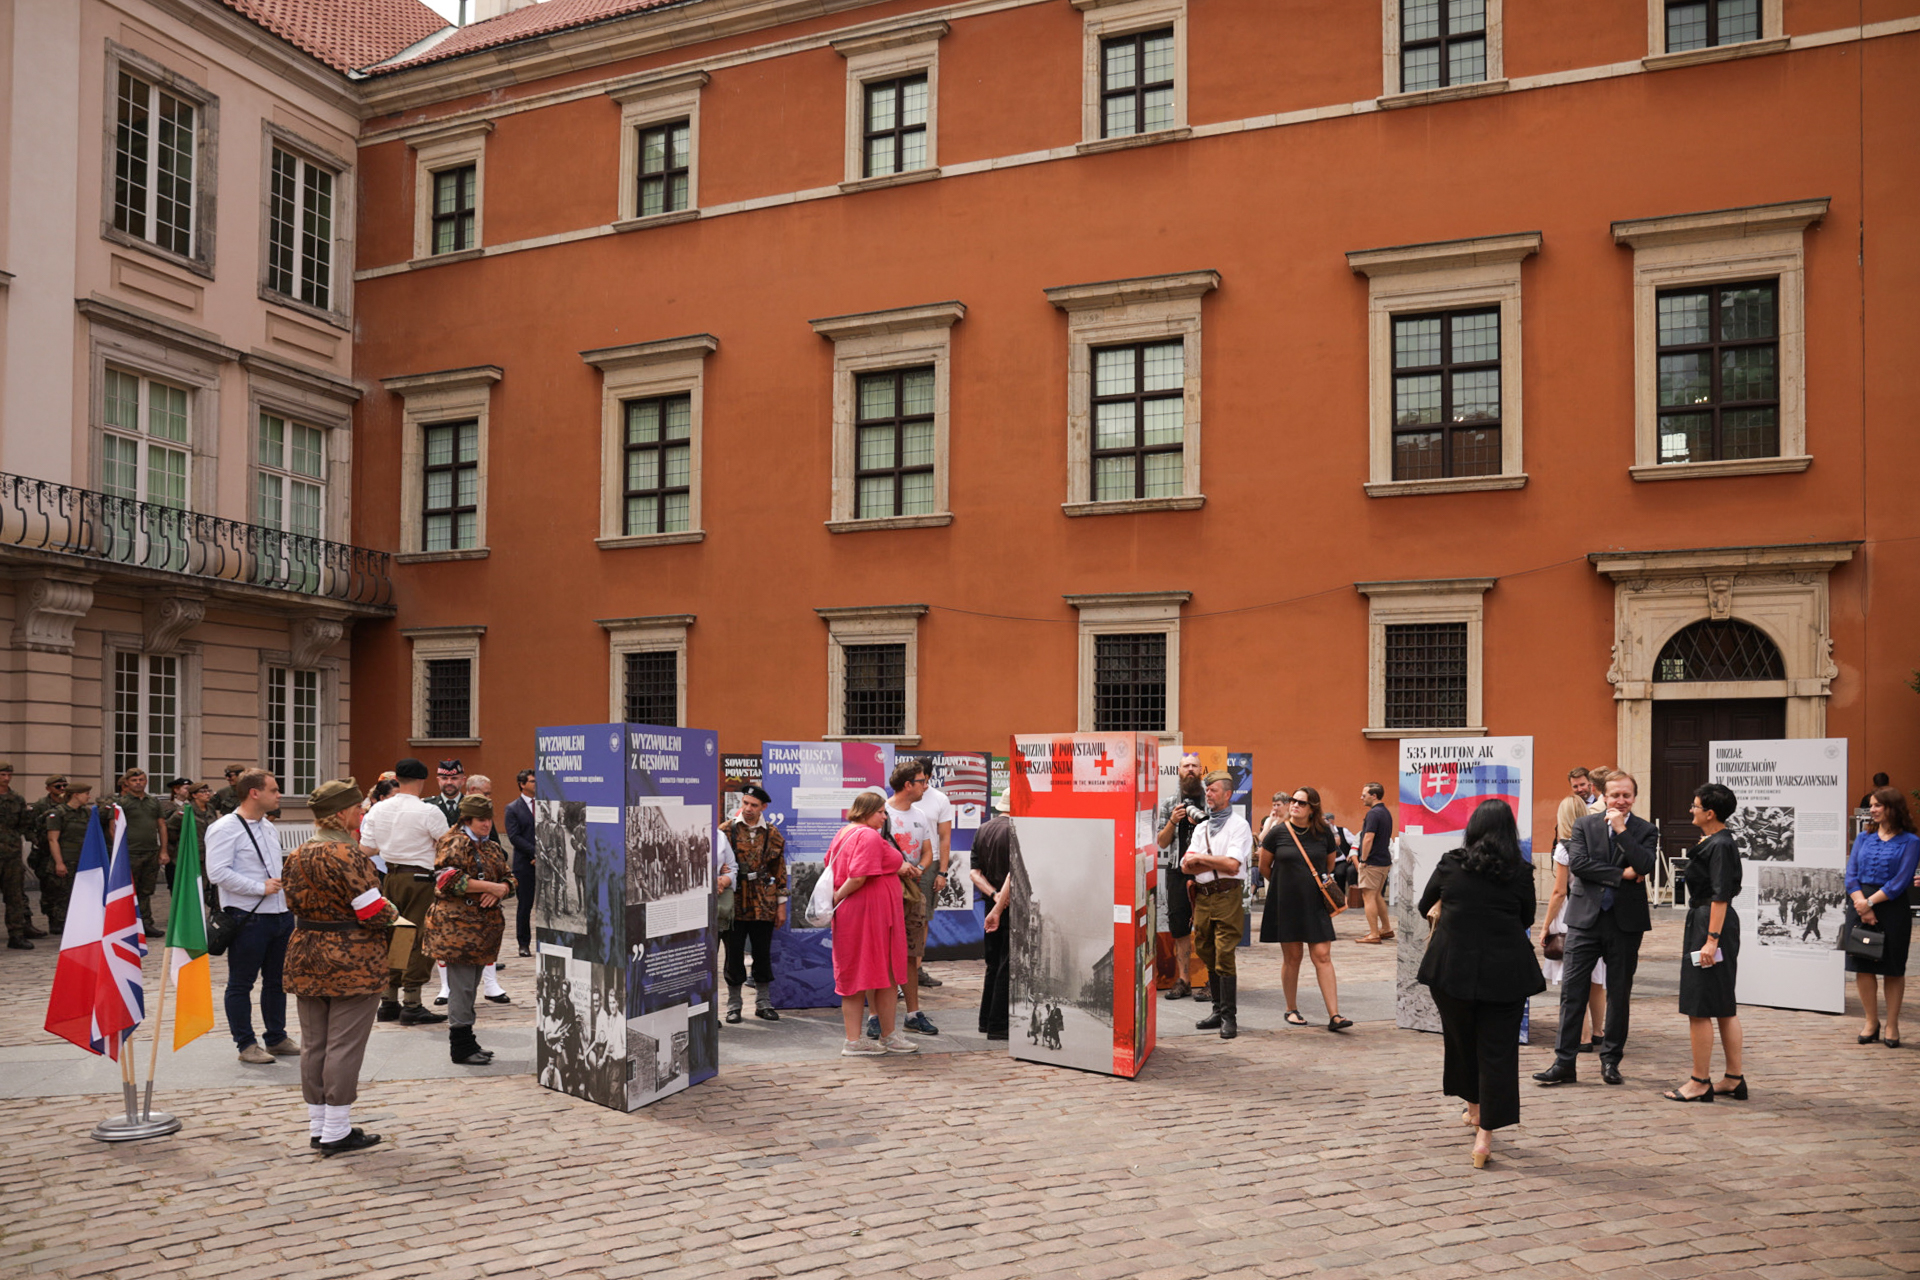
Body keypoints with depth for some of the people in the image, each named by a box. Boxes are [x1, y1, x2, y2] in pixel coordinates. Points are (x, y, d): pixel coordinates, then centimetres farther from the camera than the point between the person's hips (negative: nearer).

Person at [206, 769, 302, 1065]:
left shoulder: (269, 828, 16)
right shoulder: (225, 828, -11)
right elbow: (218, 872, -20)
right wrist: (260, 888, -20)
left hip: (280, 914, 8)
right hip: (247, 918, -8)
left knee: (277, 980, 15)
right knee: (241, 983, 3)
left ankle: (277, 1038, 25)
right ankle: (246, 1044, 11)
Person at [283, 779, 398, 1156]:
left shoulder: (296, 856, 6)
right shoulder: (348, 855, -18)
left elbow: (294, 904, 12)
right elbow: (374, 912, -18)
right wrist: (393, 913, 3)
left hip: (306, 959, 8)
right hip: (352, 964, -8)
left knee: (314, 1046, 14)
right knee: (345, 1046, 0)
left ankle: (317, 1128, 22)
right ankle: (336, 1132, 5)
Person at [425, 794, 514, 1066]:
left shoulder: (491, 847, 18)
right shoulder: (454, 844, -7)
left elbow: (509, 878, 17)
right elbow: (449, 878, -21)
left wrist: (501, 889, -8)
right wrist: (490, 886, -20)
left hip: (483, 926, 8)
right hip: (457, 924, -8)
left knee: (471, 985, 13)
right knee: (462, 985, -7)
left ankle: (466, 1041, 20)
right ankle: (461, 1047, -1)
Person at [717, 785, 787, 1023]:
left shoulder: (773, 835, 6)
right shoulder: (726, 831, 1)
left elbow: (780, 872, 9)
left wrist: (781, 905, 7)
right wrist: (723, 874, -18)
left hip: (763, 904, 1)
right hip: (734, 903, -1)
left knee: (763, 954, 8)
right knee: (734, 955, 4)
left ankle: (763, 1003, 21)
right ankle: (733, 1005, 17)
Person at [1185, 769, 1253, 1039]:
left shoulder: (1238, 825, -1)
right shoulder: (1201, 828, 19)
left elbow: (1233, 865, -13)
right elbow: (1187, 866, 8)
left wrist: (1201, 859, -5)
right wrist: (1217, 863, -8)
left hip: (1227, 896, -7)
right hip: (1202, 896, 7)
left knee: (1224, 956, -11)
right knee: (1206, 954, 9)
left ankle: (1229, 1017, -6)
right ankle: (1218, 1010, 19)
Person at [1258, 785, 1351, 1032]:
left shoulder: (1323, 833, -1)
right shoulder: (1278, 832, -5)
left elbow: (1330, 864, 18)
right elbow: (1264, 866, 8)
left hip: (1315, 904, 1)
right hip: (1286, 903, -1)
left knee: (1323, 956, -4)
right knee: (1292, 957, 6)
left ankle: (1334, 1016, -5)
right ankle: (1291, 1010, 22)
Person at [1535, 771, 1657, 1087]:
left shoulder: (1646, 830, 4)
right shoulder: (1584, 825, 4)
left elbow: (1645, 866, -14)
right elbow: (1577, 863, -10)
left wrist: (1621, 830, -14)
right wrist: (1620, 875, -13)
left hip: (1625, 921, 0)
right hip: (1586, 918, 0)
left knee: (1620, 995, 9)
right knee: (1572, 991, -2)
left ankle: (1610, 1060, 22)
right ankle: (1564, 1063, 2)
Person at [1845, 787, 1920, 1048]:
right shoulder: (1863, 838, 9)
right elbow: (1851, 875, 2)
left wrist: (1870, 902, -15)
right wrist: (1861, 905, -12)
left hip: (1892, 907, -3)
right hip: (1860, 906, 4)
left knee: (1893, 968, 5)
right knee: (1862, 965, 5)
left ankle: (1891, 1025, 15)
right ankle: (1871, 1023, 17)